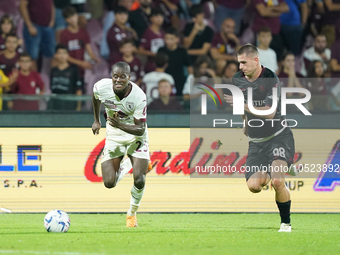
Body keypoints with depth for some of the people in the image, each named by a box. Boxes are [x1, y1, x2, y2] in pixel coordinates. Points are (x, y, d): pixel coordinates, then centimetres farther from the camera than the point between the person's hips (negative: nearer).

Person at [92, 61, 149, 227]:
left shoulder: (139, 96, -27)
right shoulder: (101, 87, -19)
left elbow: (140, 129, -26)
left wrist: (121, 125, -43)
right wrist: (96, 120, 17)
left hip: (135, 137, -2)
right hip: (113, 137, 2)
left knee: (139, 180, -17)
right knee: (109, 183, -9)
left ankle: (132, 213, 12)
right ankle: (122, 169, 29)